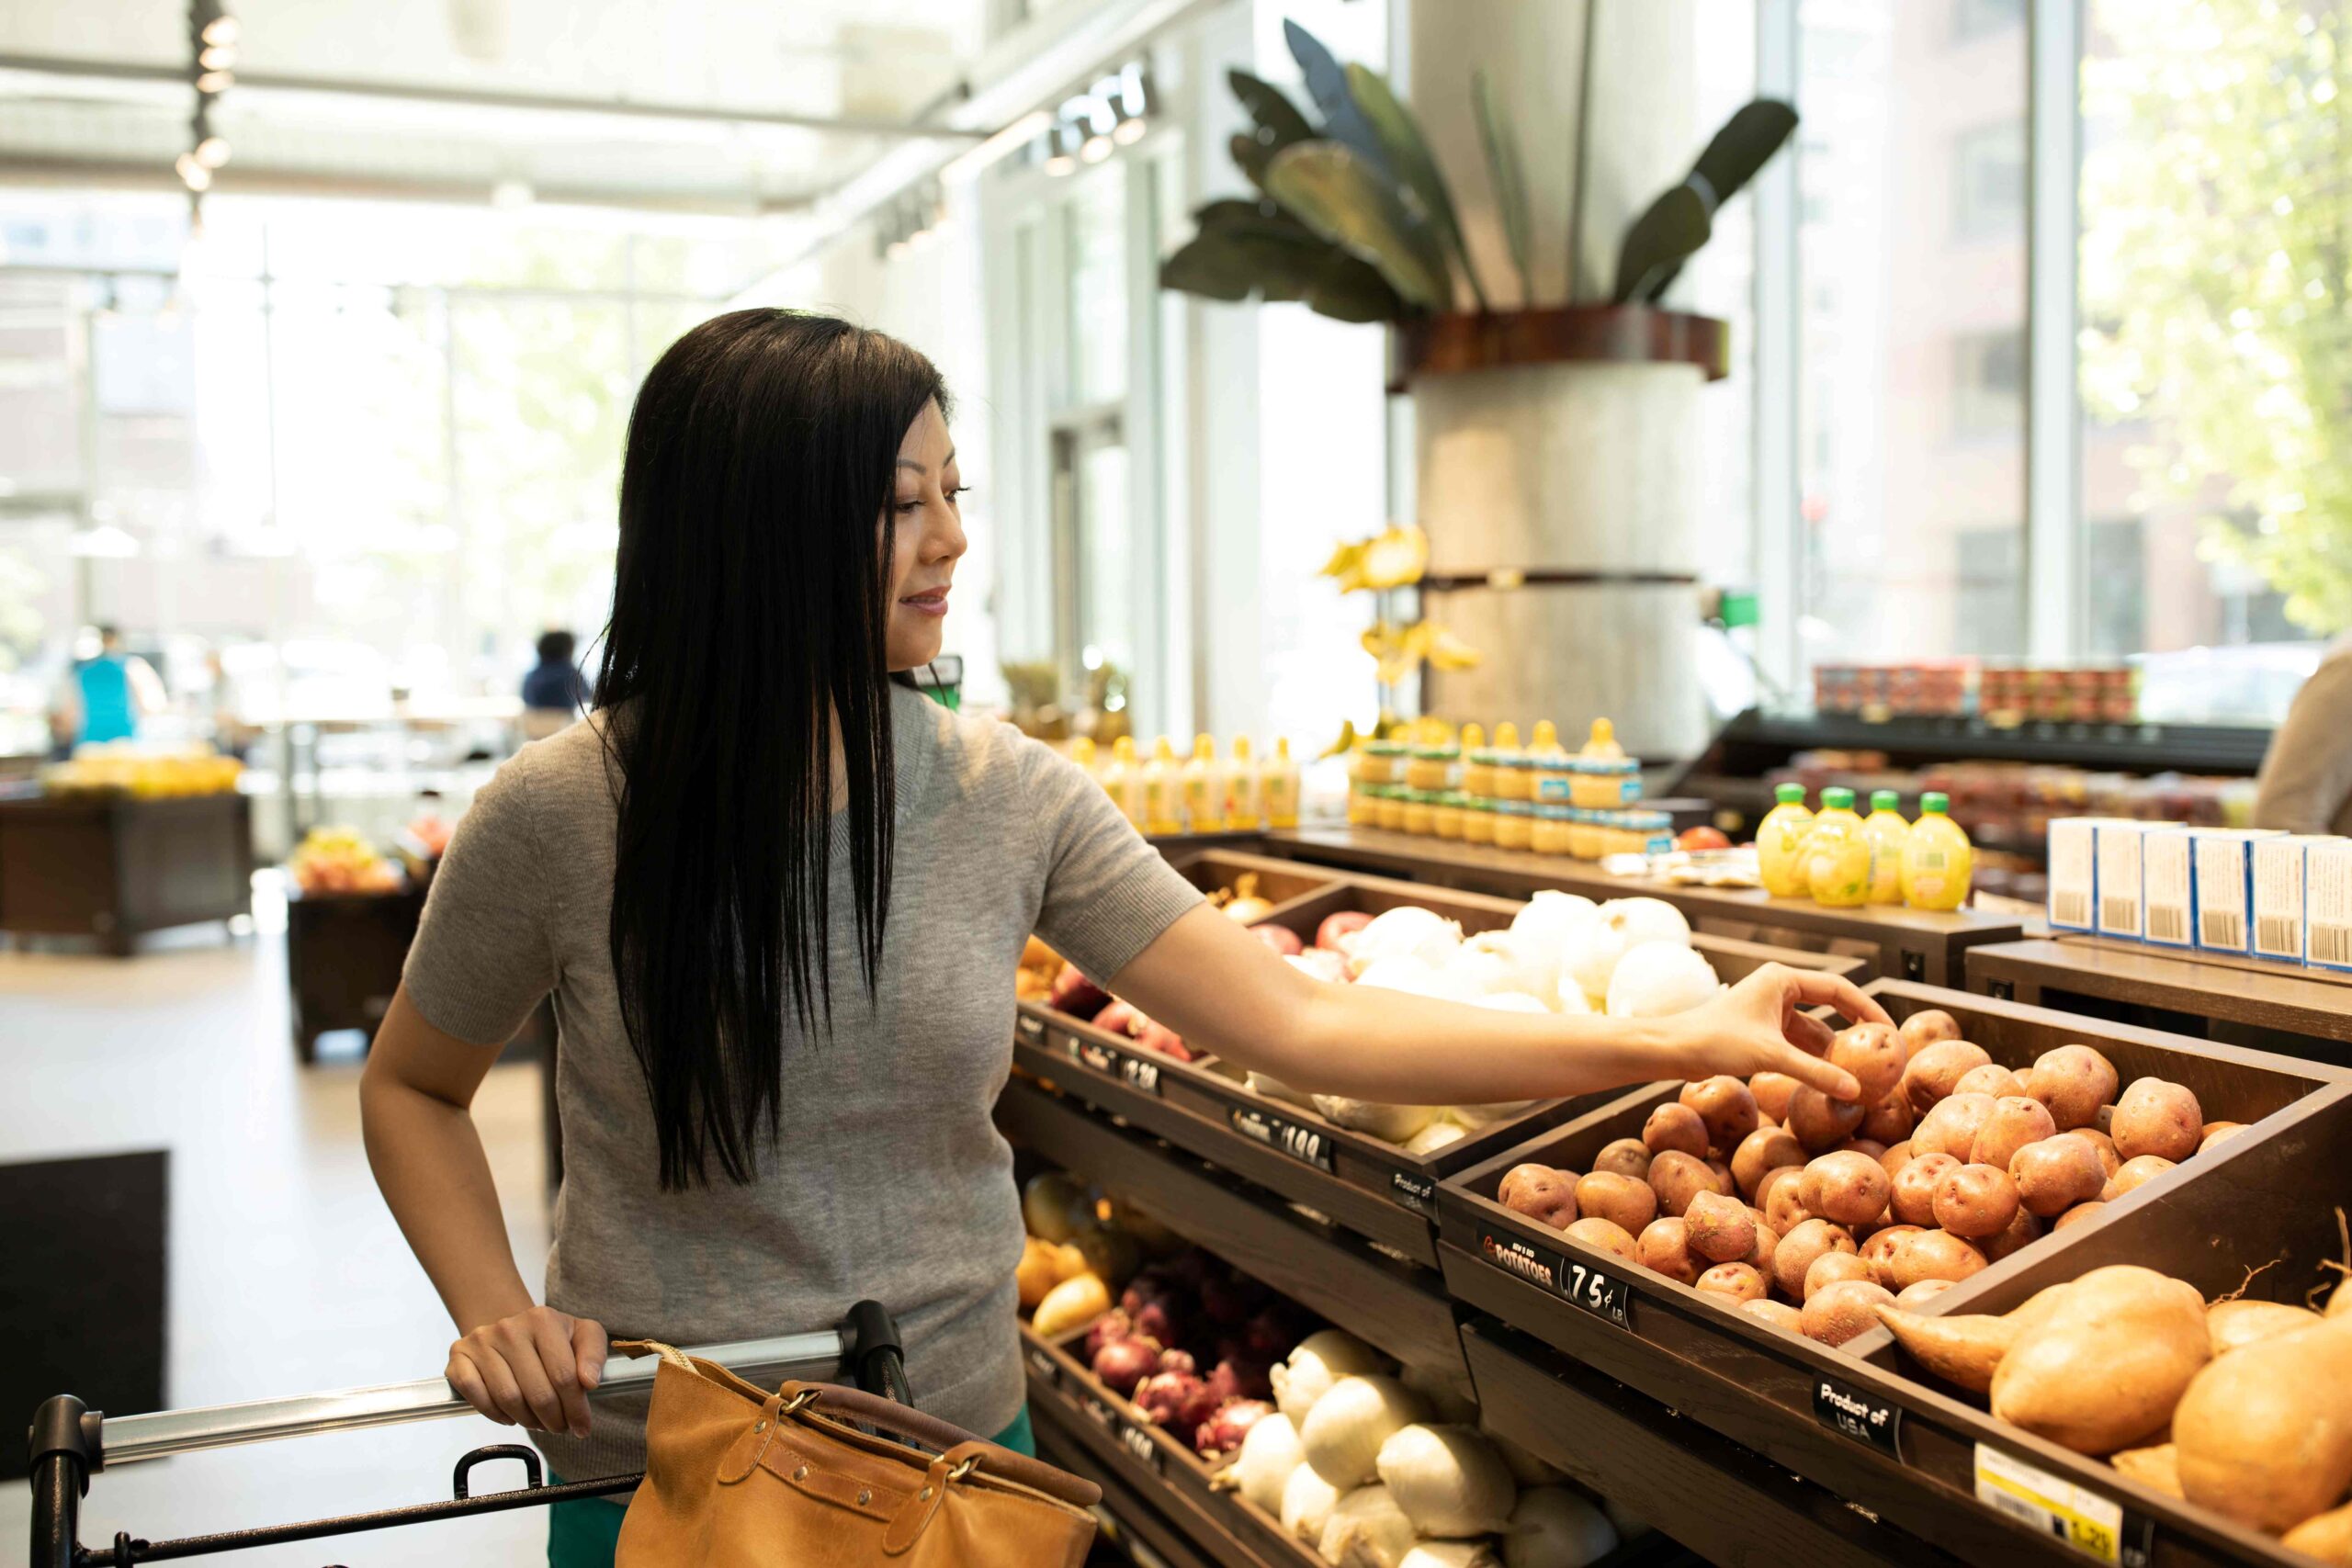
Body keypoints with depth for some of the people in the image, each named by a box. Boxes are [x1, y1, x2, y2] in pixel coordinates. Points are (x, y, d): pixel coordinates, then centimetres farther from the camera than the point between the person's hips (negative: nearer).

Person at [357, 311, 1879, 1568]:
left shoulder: (1008, 797, -8)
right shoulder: (558, 816, -14)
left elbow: (1301, 1022, -8)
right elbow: (412, 1088, 2)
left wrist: (1675, 1041, -12)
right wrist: (495, 1316, -15)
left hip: (958, 1446, 3)